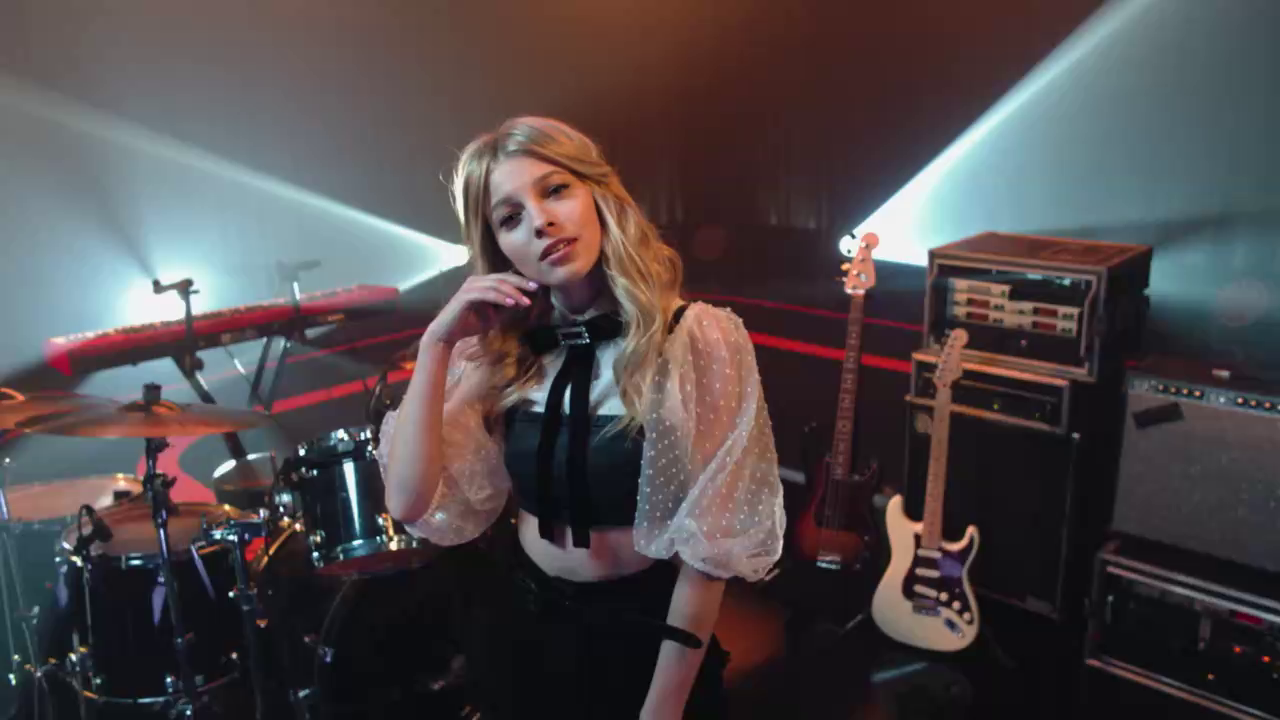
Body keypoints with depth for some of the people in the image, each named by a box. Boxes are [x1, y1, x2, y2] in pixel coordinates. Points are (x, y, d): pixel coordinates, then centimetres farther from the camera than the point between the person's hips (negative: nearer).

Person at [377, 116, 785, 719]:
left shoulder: (696, 339, -18)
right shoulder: (500, 353, -5)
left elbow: (709, 551, -16)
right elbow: (410, 502, -13)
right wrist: (437, 342, -19)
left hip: (644, 633, -4)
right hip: (526, 627, 4)